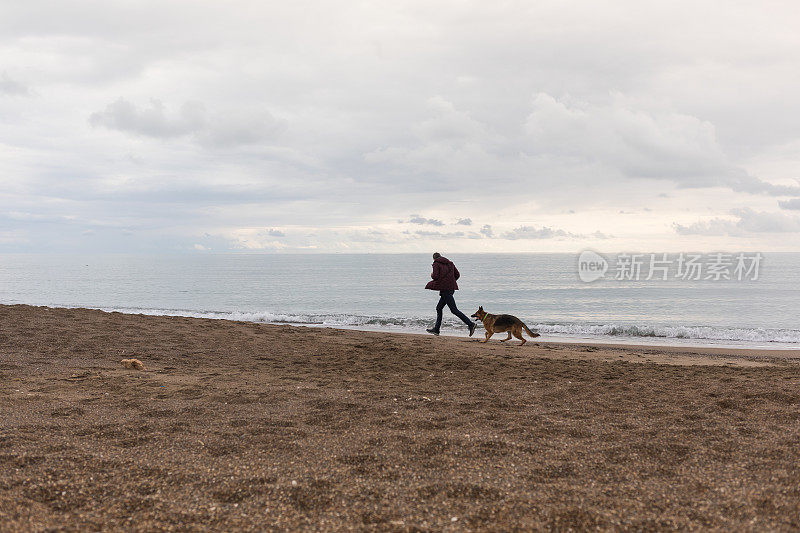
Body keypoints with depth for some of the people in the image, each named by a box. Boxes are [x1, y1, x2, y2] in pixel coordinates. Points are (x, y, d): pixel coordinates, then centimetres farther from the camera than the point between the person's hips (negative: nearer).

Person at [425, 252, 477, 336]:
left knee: (454, 310, -9)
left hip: (445, 289, -9)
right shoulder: (450, 263, 16)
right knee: (439, 308, 18)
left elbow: (435, 276, -15)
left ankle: (470, 324, -17)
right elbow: (457, 275, 12)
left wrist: (432, 275, 6)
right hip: (451, 288, 9)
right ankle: (436, 329, 20)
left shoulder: (436, 264, -4)